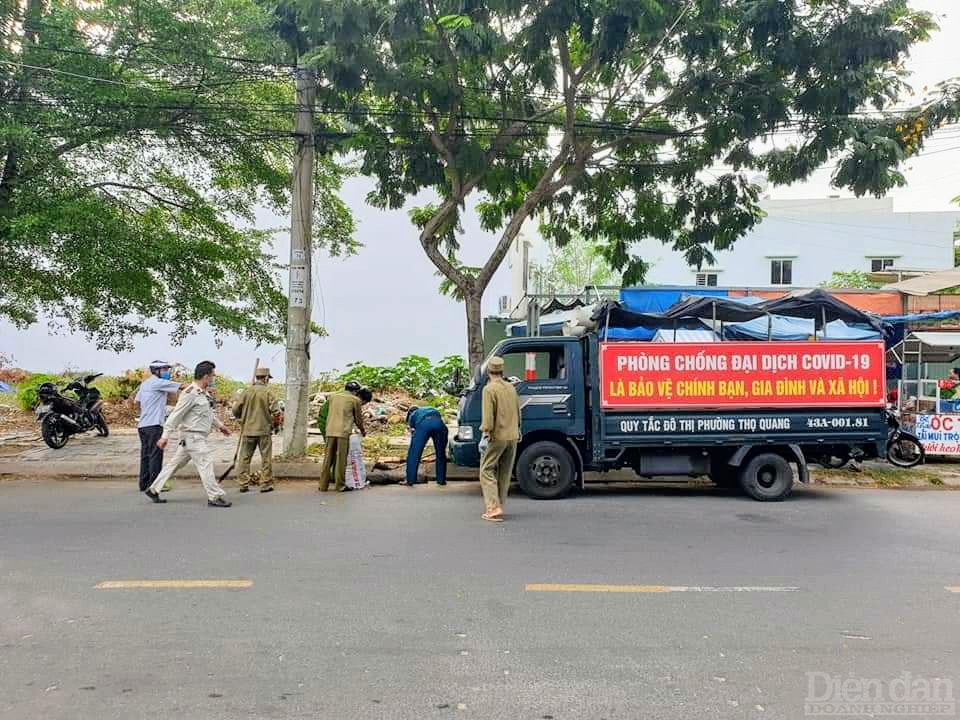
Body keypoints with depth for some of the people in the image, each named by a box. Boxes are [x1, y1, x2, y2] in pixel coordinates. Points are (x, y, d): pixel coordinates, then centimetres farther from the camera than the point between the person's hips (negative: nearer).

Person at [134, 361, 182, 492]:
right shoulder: (158, 383, -9)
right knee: (155, 455, -6)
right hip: (154, 425, -9)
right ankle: (154, 484, -6)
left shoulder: (145, 383, 18)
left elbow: (137, 401, 24)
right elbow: (181, 387, -12)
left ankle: (144, 484, 14)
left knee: (145, 454, 11)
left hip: (142, 424, 9)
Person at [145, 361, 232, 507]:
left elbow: (210, 412, 28)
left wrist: (220, 425, 35)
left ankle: (153, 490, 24)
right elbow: (176, 415, -19)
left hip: (198, 437, 10)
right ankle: (215, 497, -2)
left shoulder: (205, 393, 12)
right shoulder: (190, 394, -18)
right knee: (205, 464, -7)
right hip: (193, 436, -10)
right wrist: (165, 436, -19)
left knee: (175, 464, 15)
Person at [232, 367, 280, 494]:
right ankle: (266, 484, 9)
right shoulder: (267, 392, -8)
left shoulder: (247, 391, -1)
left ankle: (244, 484, 13)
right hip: (264, 430, -2)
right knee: (266, 458, 7)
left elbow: (235, 410, 0)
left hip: (248, 430, 2)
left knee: (244, 458, 12)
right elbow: (275, 411, -13)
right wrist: (274, 421, 9)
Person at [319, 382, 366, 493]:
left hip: (329, 432, 4)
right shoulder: (355, 400, 4)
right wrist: (362, 430, 29)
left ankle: (323, 485, 11)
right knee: (341, 460, 2)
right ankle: (340, 485, 6)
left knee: (327, 459, 8)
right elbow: (358, 418, 12)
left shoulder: (332, 396, 15)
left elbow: (328, 413, 20)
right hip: (343, 432, -4)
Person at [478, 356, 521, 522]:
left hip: (496, 437, -6)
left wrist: (485, 436, -17)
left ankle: (494, 509, -11)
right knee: (505, 474, 13)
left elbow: (488, 415, -18)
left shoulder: (489, 389, -11)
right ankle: (499, 507, 18)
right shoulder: (511, 388, 10)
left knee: (487, 472, -1)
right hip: (513, 437, 7)